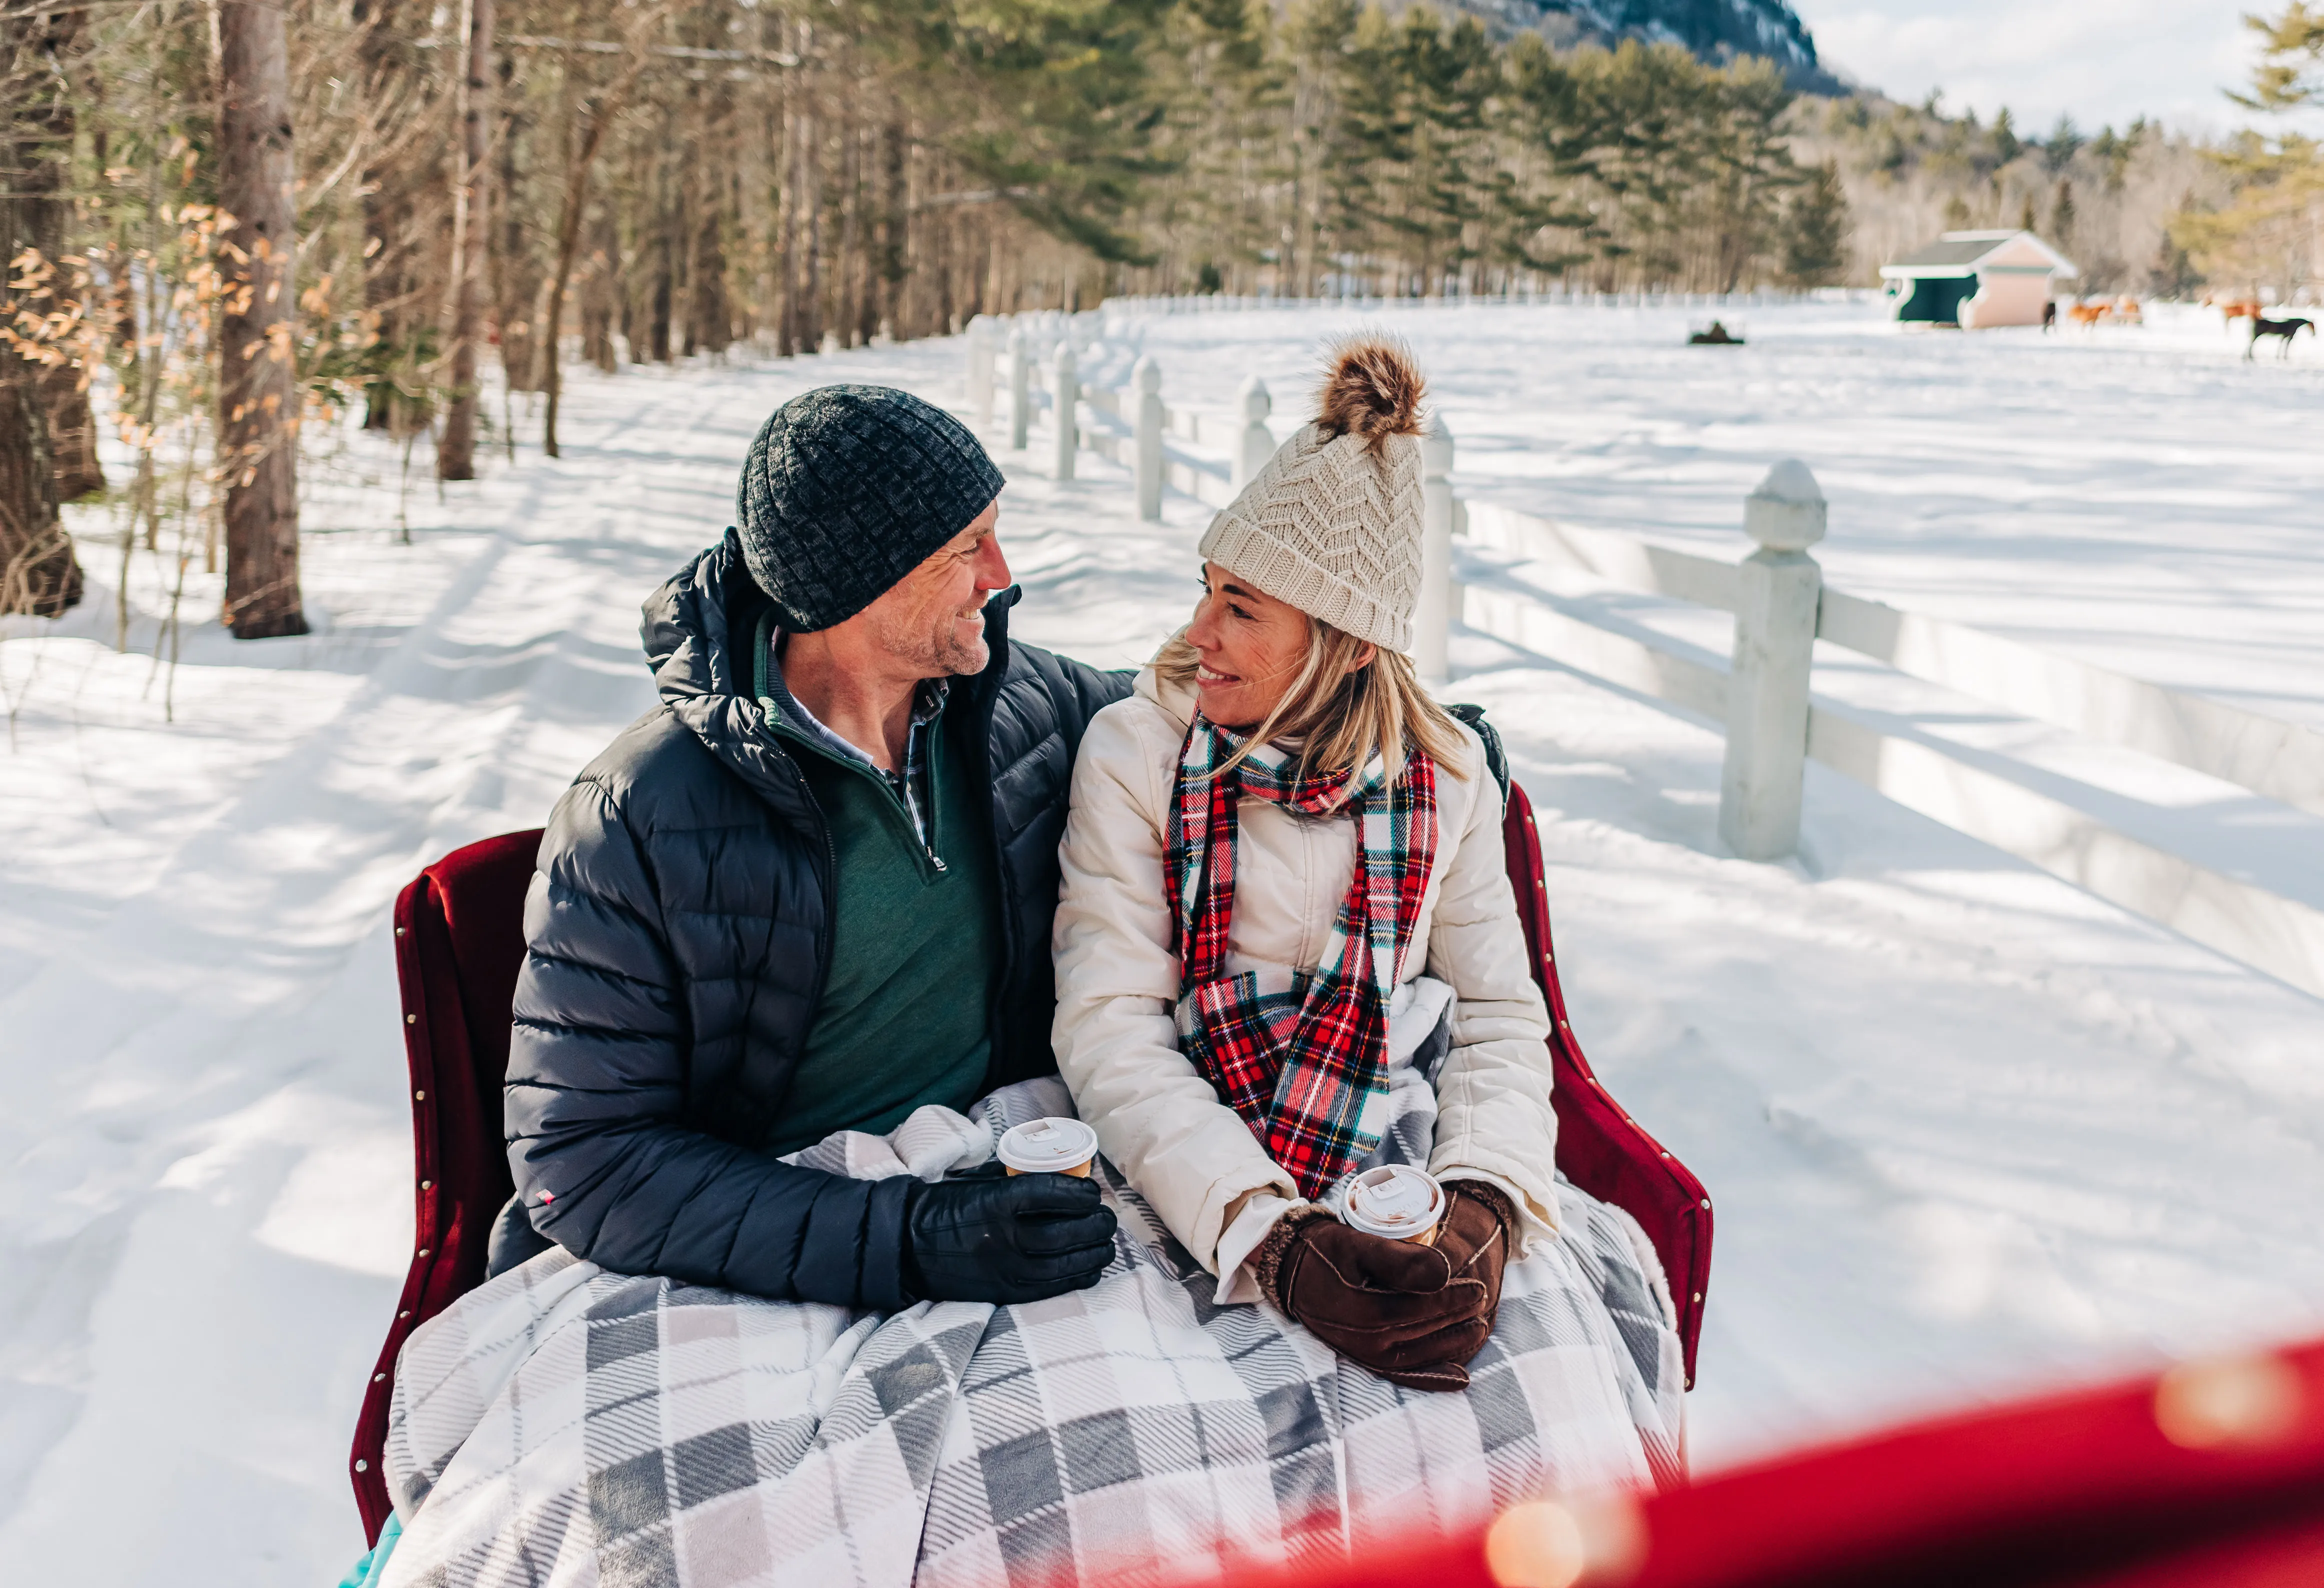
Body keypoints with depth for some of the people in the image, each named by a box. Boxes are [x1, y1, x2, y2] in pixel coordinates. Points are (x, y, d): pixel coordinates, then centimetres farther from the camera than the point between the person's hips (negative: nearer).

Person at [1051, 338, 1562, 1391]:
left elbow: (1498, 1017, 5)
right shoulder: (1136, 751, -2)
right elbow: (1110, 1028, -10)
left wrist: (1485, 1205, -15)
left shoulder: (1445, 773, 6)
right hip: (1209, 1211, -3)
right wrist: (1268, 1239, -23)